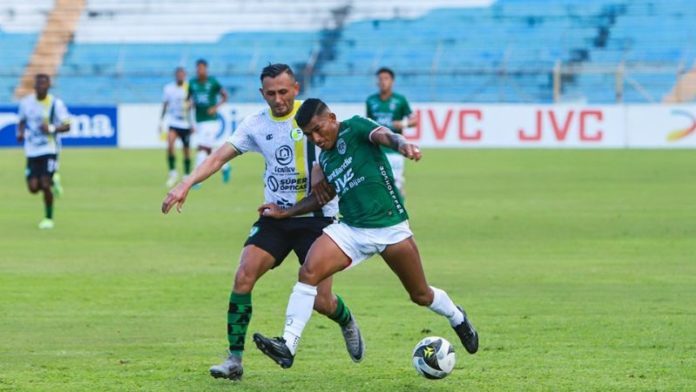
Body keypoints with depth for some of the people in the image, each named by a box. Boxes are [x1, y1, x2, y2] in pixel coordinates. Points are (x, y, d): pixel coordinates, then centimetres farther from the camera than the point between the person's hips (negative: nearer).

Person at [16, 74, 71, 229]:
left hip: (49, 150, -4)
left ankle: (48, 218, 7)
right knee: (33, 187, -3)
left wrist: (52, 129, -27)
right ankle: (52, 184, 32)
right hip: (32, 151, 4)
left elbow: (66, 126, -9)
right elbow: (22, 121, 19)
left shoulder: (56, 104, -8)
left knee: (45, 184, -12)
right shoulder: (26, 102, 3)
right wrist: (20, 132, -2)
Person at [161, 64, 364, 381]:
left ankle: (347, 322, 33)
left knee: (321, 302, -5)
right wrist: (186, 184, -15)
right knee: (244, 276, -18)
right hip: (274, 217, 3)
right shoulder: (256, 124, 1)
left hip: (315, 217, -3)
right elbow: (220, 156, -2)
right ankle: (234, 359, -11)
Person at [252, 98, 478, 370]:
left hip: (390, 228, -5)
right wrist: (286, 213, 21)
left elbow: (384, 135, -30)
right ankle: (287, 346, -21)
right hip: (351, 230, 5)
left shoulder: (355, 128, -9)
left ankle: (458, 319, 41)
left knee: (421, 295, 8)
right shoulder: (325, 158, 11)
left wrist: (402, 145, -53)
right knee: (308, 272, -19)